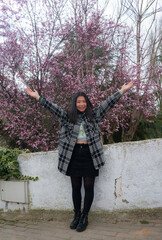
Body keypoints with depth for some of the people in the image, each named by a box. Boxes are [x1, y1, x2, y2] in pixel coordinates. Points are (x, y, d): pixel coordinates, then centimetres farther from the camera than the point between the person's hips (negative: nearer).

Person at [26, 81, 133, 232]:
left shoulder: (94, 115, 6)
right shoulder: (67, 116, 7)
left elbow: (108, 103, 2)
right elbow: (52, 107, 3)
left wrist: (122, 90, -3)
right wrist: (37, 97, -2)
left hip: (89, 154, -1)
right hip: (73, 154, 1)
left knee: (88, 186, 4)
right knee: (75, 187, 10)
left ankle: (84, 217, 17)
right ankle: (77, 215, 25)